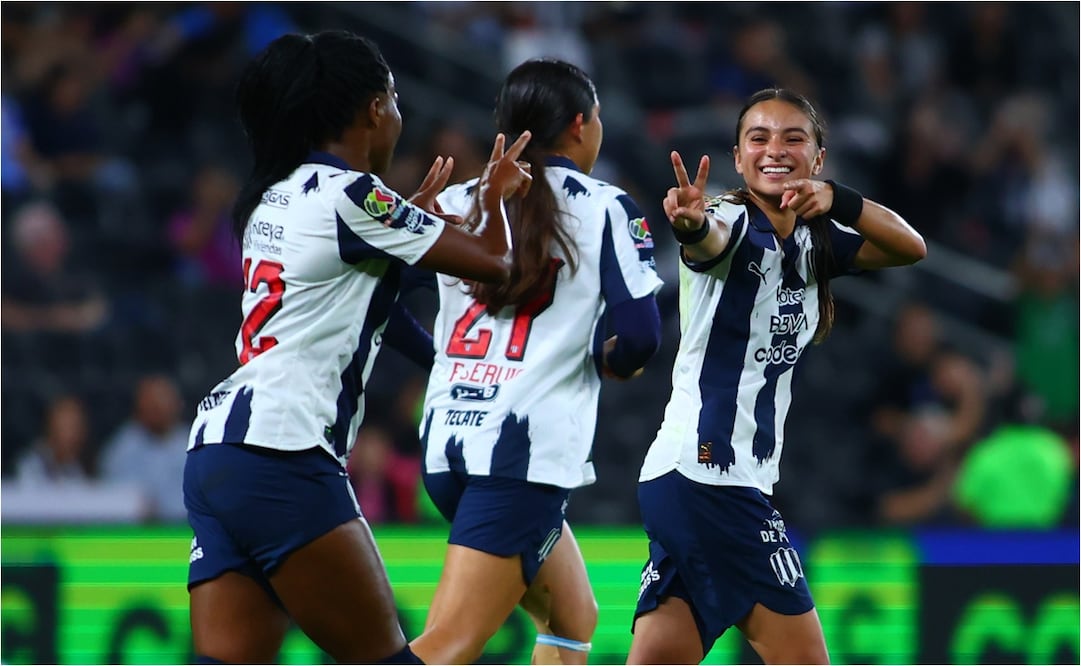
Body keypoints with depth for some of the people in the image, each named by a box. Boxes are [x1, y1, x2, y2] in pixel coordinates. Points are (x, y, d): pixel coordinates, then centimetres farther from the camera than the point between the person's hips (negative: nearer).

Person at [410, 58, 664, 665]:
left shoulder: (456, 202, 11)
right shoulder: (605, 207, 0)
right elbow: (641, 335, -9)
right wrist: (608, 362, 14)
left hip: (444, 440, 6)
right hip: (527, 449, -6)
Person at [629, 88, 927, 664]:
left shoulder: (813, 239, 13)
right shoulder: (734, 222, -11)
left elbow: (910, 248, 3)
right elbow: (711, 240, -34)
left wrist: (840, 202, -16)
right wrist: (691, 223, -59)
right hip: (707, 472, -8)